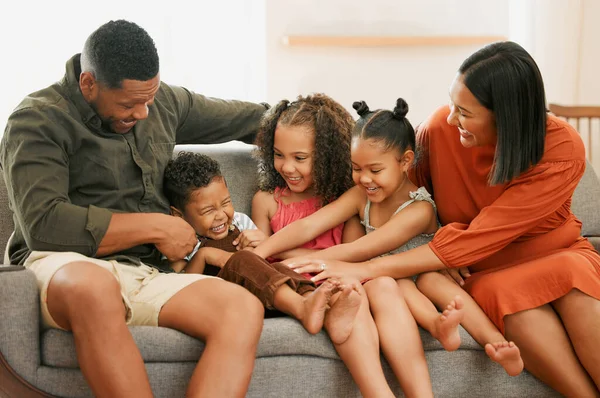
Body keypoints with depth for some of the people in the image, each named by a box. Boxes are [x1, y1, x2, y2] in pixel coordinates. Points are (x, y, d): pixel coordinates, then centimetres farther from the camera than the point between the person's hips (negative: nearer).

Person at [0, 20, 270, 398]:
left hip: (144, 275, 6)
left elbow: (250, 118, 30)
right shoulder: (38, 121, -3)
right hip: (66, 268, -5)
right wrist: (155, 227, -11)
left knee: (244, 307, -24)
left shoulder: (163, 102, 15)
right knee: (93, 287, -43)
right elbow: (43, 225, -17)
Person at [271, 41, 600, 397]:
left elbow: (475, 241, -26)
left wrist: (366, 269, -29)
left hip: (557, 256, -1)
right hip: (487, 273, 1)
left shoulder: (563, 151, -21)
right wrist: (439, 255, -12)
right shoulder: (440, 128, -13)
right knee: (509, 296, -34)